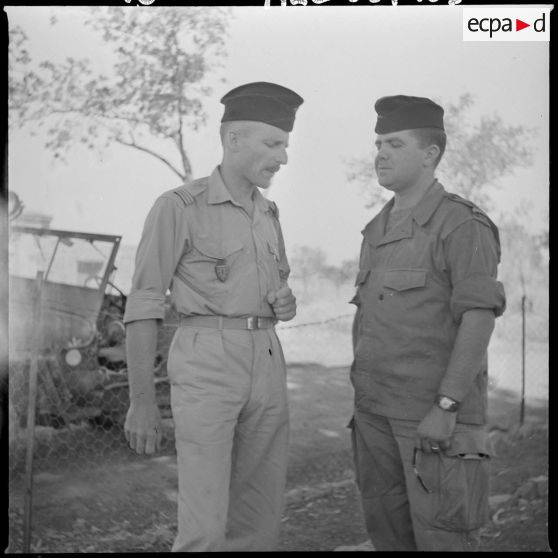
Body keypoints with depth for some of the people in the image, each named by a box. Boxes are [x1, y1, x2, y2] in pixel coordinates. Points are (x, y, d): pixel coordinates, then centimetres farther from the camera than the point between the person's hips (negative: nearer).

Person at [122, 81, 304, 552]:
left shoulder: (266, 214, 16)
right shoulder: (177, 207, -4)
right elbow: (143, 305, -6)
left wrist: (287, 305, 1)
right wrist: (141, 400, -9)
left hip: (266, 367, 7)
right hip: (205, 366, -6)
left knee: (260, 517, 7)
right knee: (206, 525, -10)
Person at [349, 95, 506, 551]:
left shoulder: (464, 225, -11)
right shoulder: (379, 230, 13)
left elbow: (480, 318, -18)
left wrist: (446, 407, -23)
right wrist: (362, 396, 16)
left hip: (436, 410, -7)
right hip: (379, 406, 8)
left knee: (440, 534, -3)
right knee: (387, 529, 11)